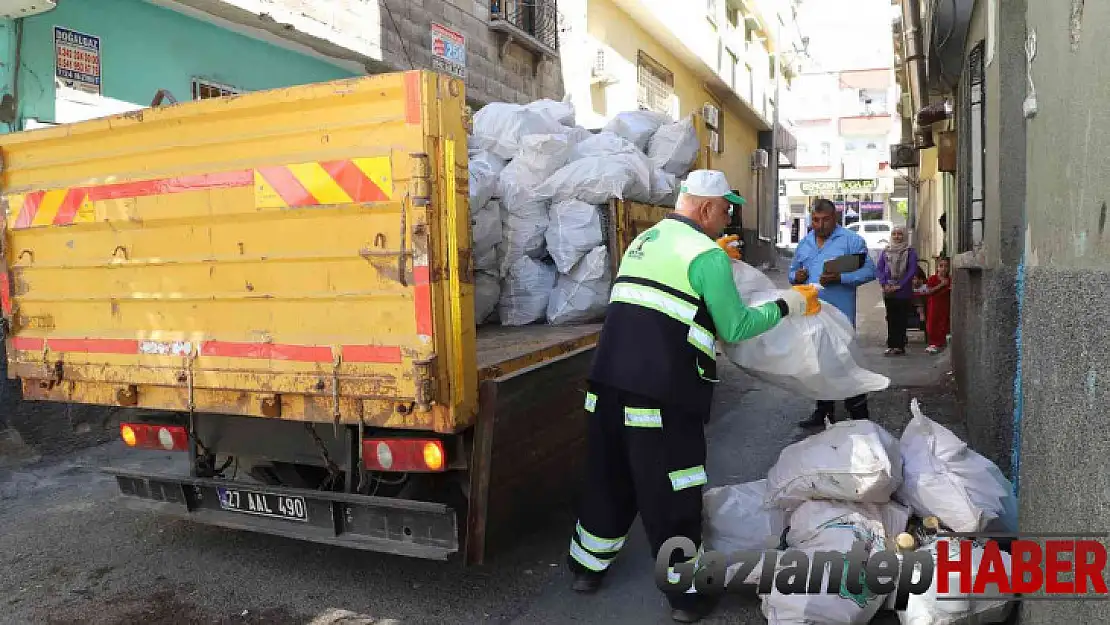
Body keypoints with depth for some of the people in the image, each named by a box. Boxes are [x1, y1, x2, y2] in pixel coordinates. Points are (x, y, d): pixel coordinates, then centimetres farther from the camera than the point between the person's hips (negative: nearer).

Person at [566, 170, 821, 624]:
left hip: (609, 384, 7)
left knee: (608, 481, 20)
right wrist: (790, 304, 9)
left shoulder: (643, 241, 18)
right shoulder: (706, 253, -6)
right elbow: (735, 328, -3)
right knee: (671, 499, 6)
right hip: (663, 395, -7)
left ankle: (588, 567, 34)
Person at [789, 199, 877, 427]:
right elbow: (793, 270, 23)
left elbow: (869, 271, -9)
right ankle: (824, 411, 28)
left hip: (840, 315, -6)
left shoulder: (851, 240, -3)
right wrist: (796, 276, -1)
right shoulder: (804, 244, 14)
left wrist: (840, 278, -22)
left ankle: (859, 415, 6)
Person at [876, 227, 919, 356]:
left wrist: (899, 286, -13)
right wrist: (884, 284, -8)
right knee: (891, 319, 6)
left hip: (904, 291, -3)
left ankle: (900, 346, 3)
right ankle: (891, 345, 10)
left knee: (902, 320, 0)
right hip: (888, 292, 3)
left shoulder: (910, 251, 0)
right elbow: (880, 269, 7)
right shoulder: (886, 251, 10)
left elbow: (912, 271, -7)